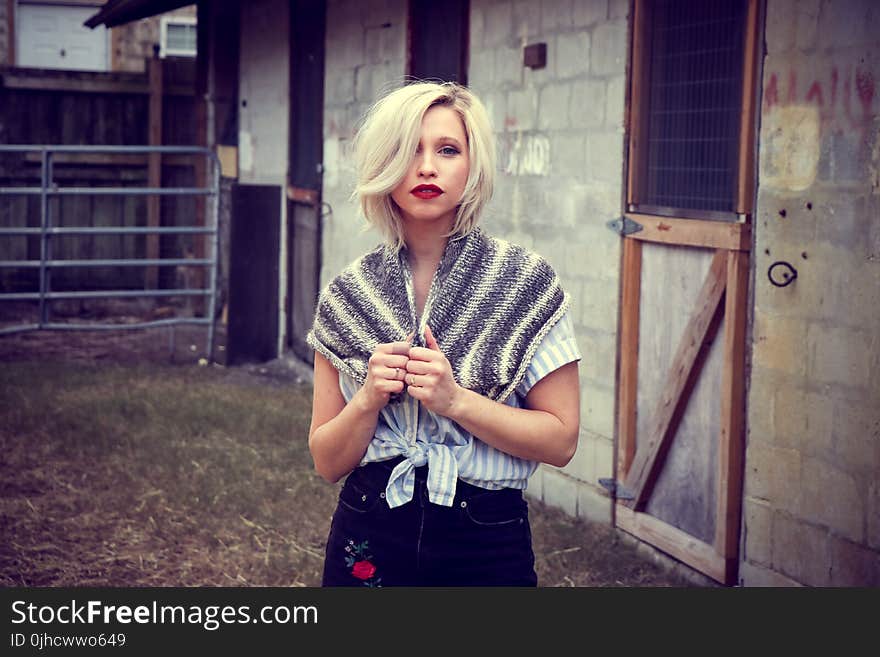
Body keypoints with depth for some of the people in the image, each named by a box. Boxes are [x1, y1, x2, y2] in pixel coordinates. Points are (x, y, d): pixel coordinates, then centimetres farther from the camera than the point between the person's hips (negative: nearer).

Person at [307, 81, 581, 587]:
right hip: (370, 540, 2)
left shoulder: (528, 282, -8)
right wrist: (369, 398, -18)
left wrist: (455, 400, -20)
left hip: (486, 546, -2)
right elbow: (327, 461, 1)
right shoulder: (347, 295, -1)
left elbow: (560, 440, -8)